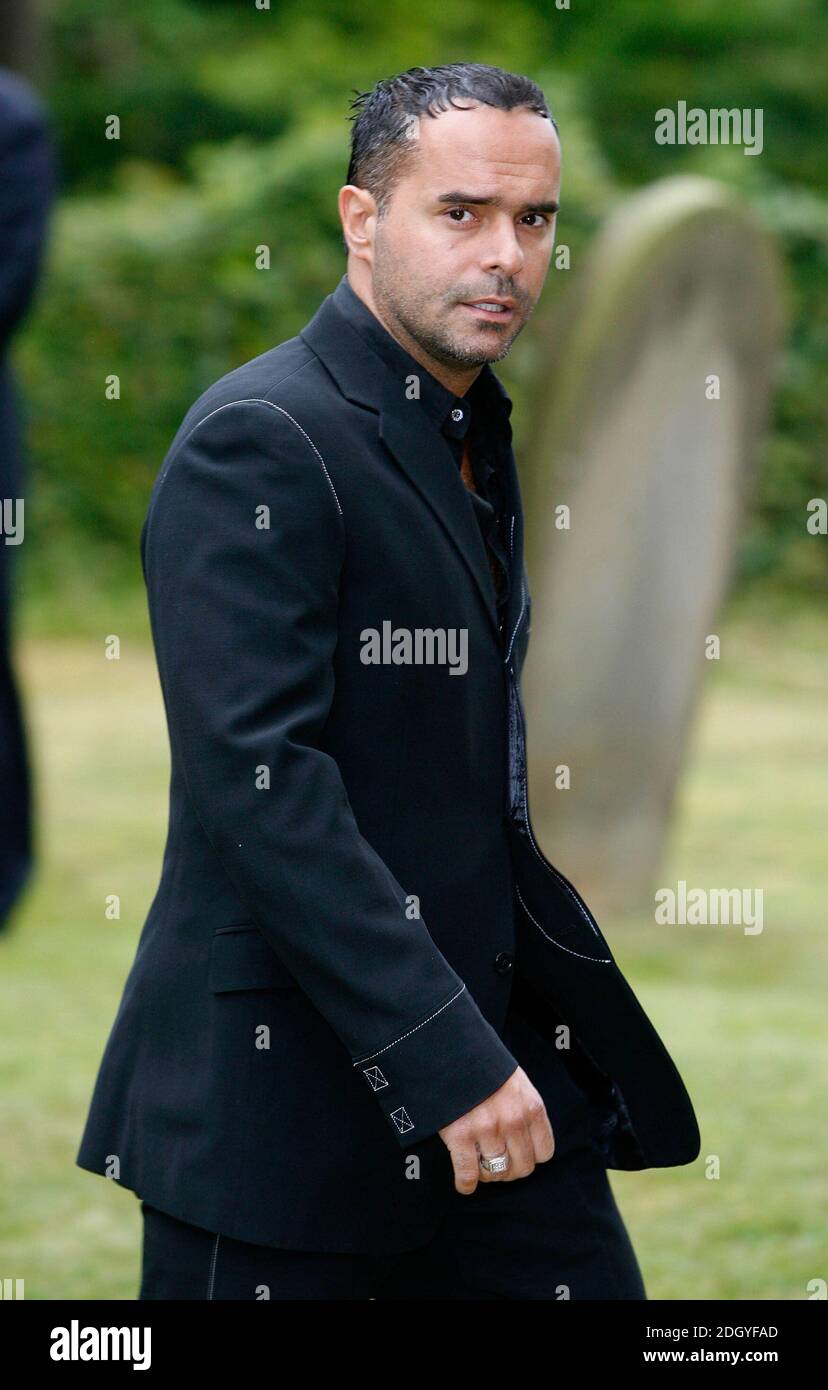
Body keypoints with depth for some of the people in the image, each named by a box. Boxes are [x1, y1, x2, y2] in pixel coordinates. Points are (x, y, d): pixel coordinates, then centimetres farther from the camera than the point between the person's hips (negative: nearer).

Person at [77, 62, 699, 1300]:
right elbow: (258, 780, -22)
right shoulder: (258, 442, -14)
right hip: (294, 1079, -8)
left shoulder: (475, 435, 16)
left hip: (493, 1031, 8)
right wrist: (444, 1055, -24)